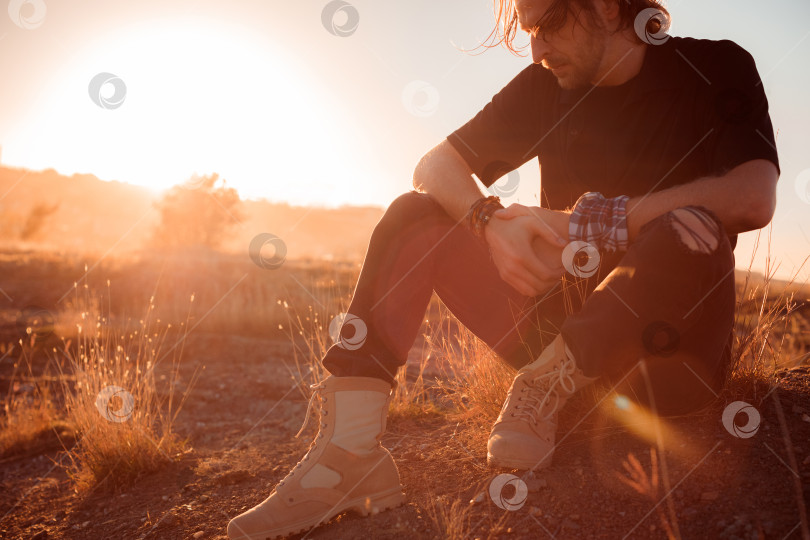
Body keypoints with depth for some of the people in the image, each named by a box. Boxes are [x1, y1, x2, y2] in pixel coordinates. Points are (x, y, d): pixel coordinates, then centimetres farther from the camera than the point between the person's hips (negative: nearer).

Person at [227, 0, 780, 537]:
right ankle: (351, 453, -23)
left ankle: (543, 390, -16)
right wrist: (492, 223, -21)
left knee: (688, 233, -36)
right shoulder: (546, 85, 7)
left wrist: (586, 223, -28)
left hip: (670, 345, -4)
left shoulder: (714, 69, -5)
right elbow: (435, 165, 2)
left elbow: (754, 197, -24)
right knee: (415, 216, -9)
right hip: (559, 314, 4)